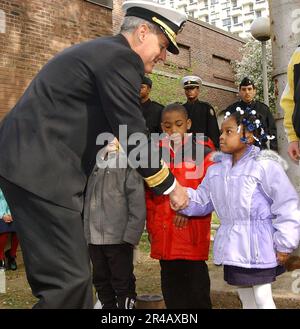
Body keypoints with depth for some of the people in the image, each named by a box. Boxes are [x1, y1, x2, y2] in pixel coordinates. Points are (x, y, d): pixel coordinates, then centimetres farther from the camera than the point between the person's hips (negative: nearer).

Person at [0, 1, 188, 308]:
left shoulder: (101, 50, 22)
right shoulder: (121, 58, -10)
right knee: (70, 282, -8)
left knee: (67, 276, 16)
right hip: (41, 170, -11)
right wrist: (170, 186, 0)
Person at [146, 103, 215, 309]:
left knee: (196, 282, 2)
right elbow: (149, 195, 11)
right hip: (164, 234, 4)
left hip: (193, 231, -4)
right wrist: (151, 227, 7)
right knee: (171, 283, 13)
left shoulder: (203, 152, -2)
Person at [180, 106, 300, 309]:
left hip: (258, 246, -7)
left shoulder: (264, 166, -16)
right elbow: (201, 202, 12)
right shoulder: (216, 170, 7)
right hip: (233, 247, 7)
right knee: (246, 300, 21)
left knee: (263, 299, 5)